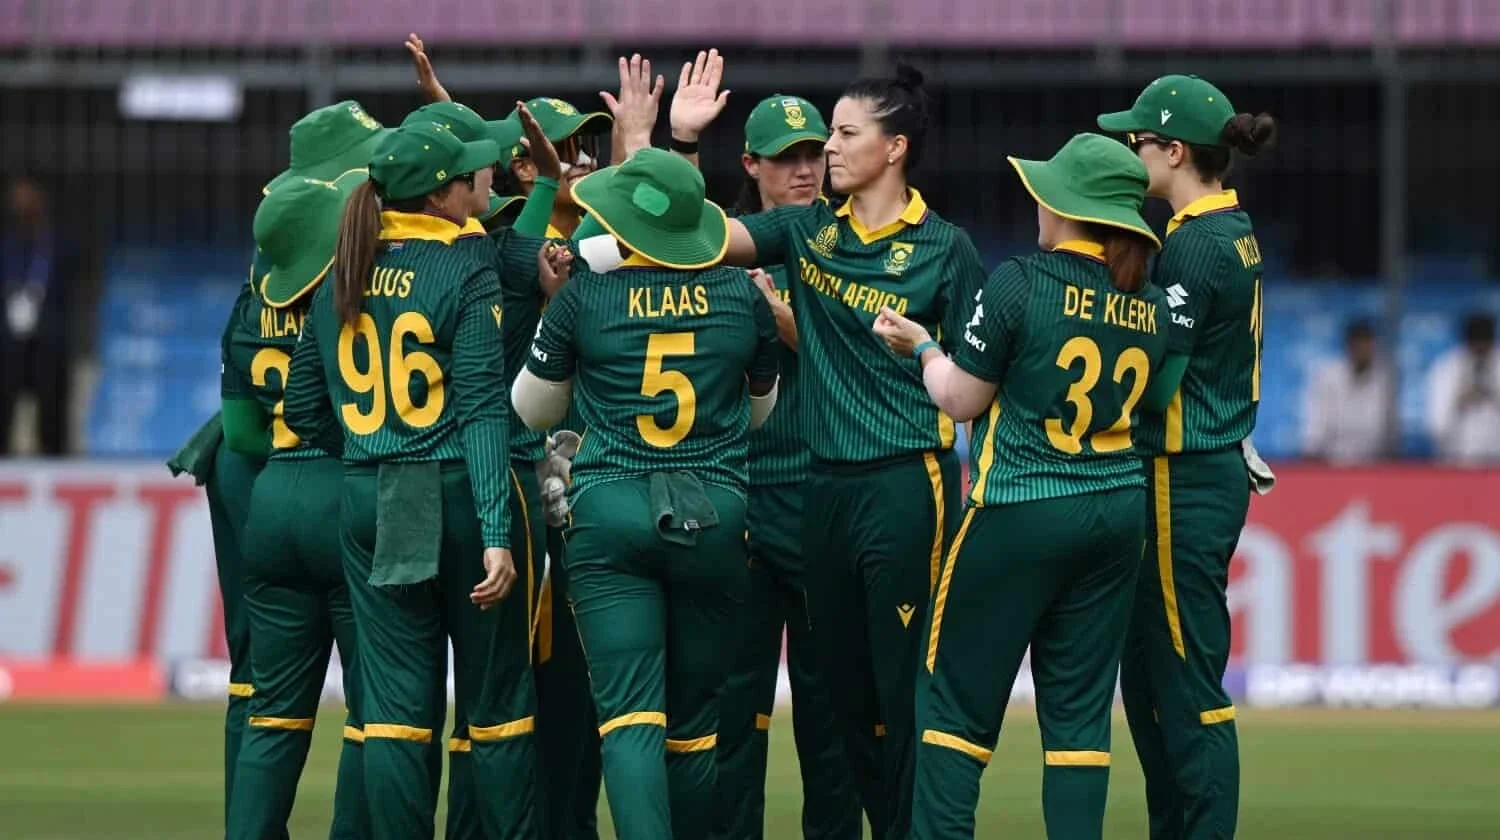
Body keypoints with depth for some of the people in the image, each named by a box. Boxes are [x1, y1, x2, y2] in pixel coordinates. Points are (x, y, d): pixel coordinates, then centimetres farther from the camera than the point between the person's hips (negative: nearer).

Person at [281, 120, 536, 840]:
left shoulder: (341, 281, 8)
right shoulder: (466, 277, -10)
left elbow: (305, 410, 12)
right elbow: (483, 412, -16)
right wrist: (497, 533, -20)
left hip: (366, 503, 5)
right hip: (456, 497, -5)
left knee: (397, 704, 5)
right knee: (497, 701, 4)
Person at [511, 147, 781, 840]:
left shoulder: (584, 298, -3)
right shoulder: (743, 297, 3)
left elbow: (532, 411, 11)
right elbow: (761, 410, 19)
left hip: (610, 514, -2)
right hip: (715, 516, 2)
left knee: (630, 713, -8)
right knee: (694, 718, 12)